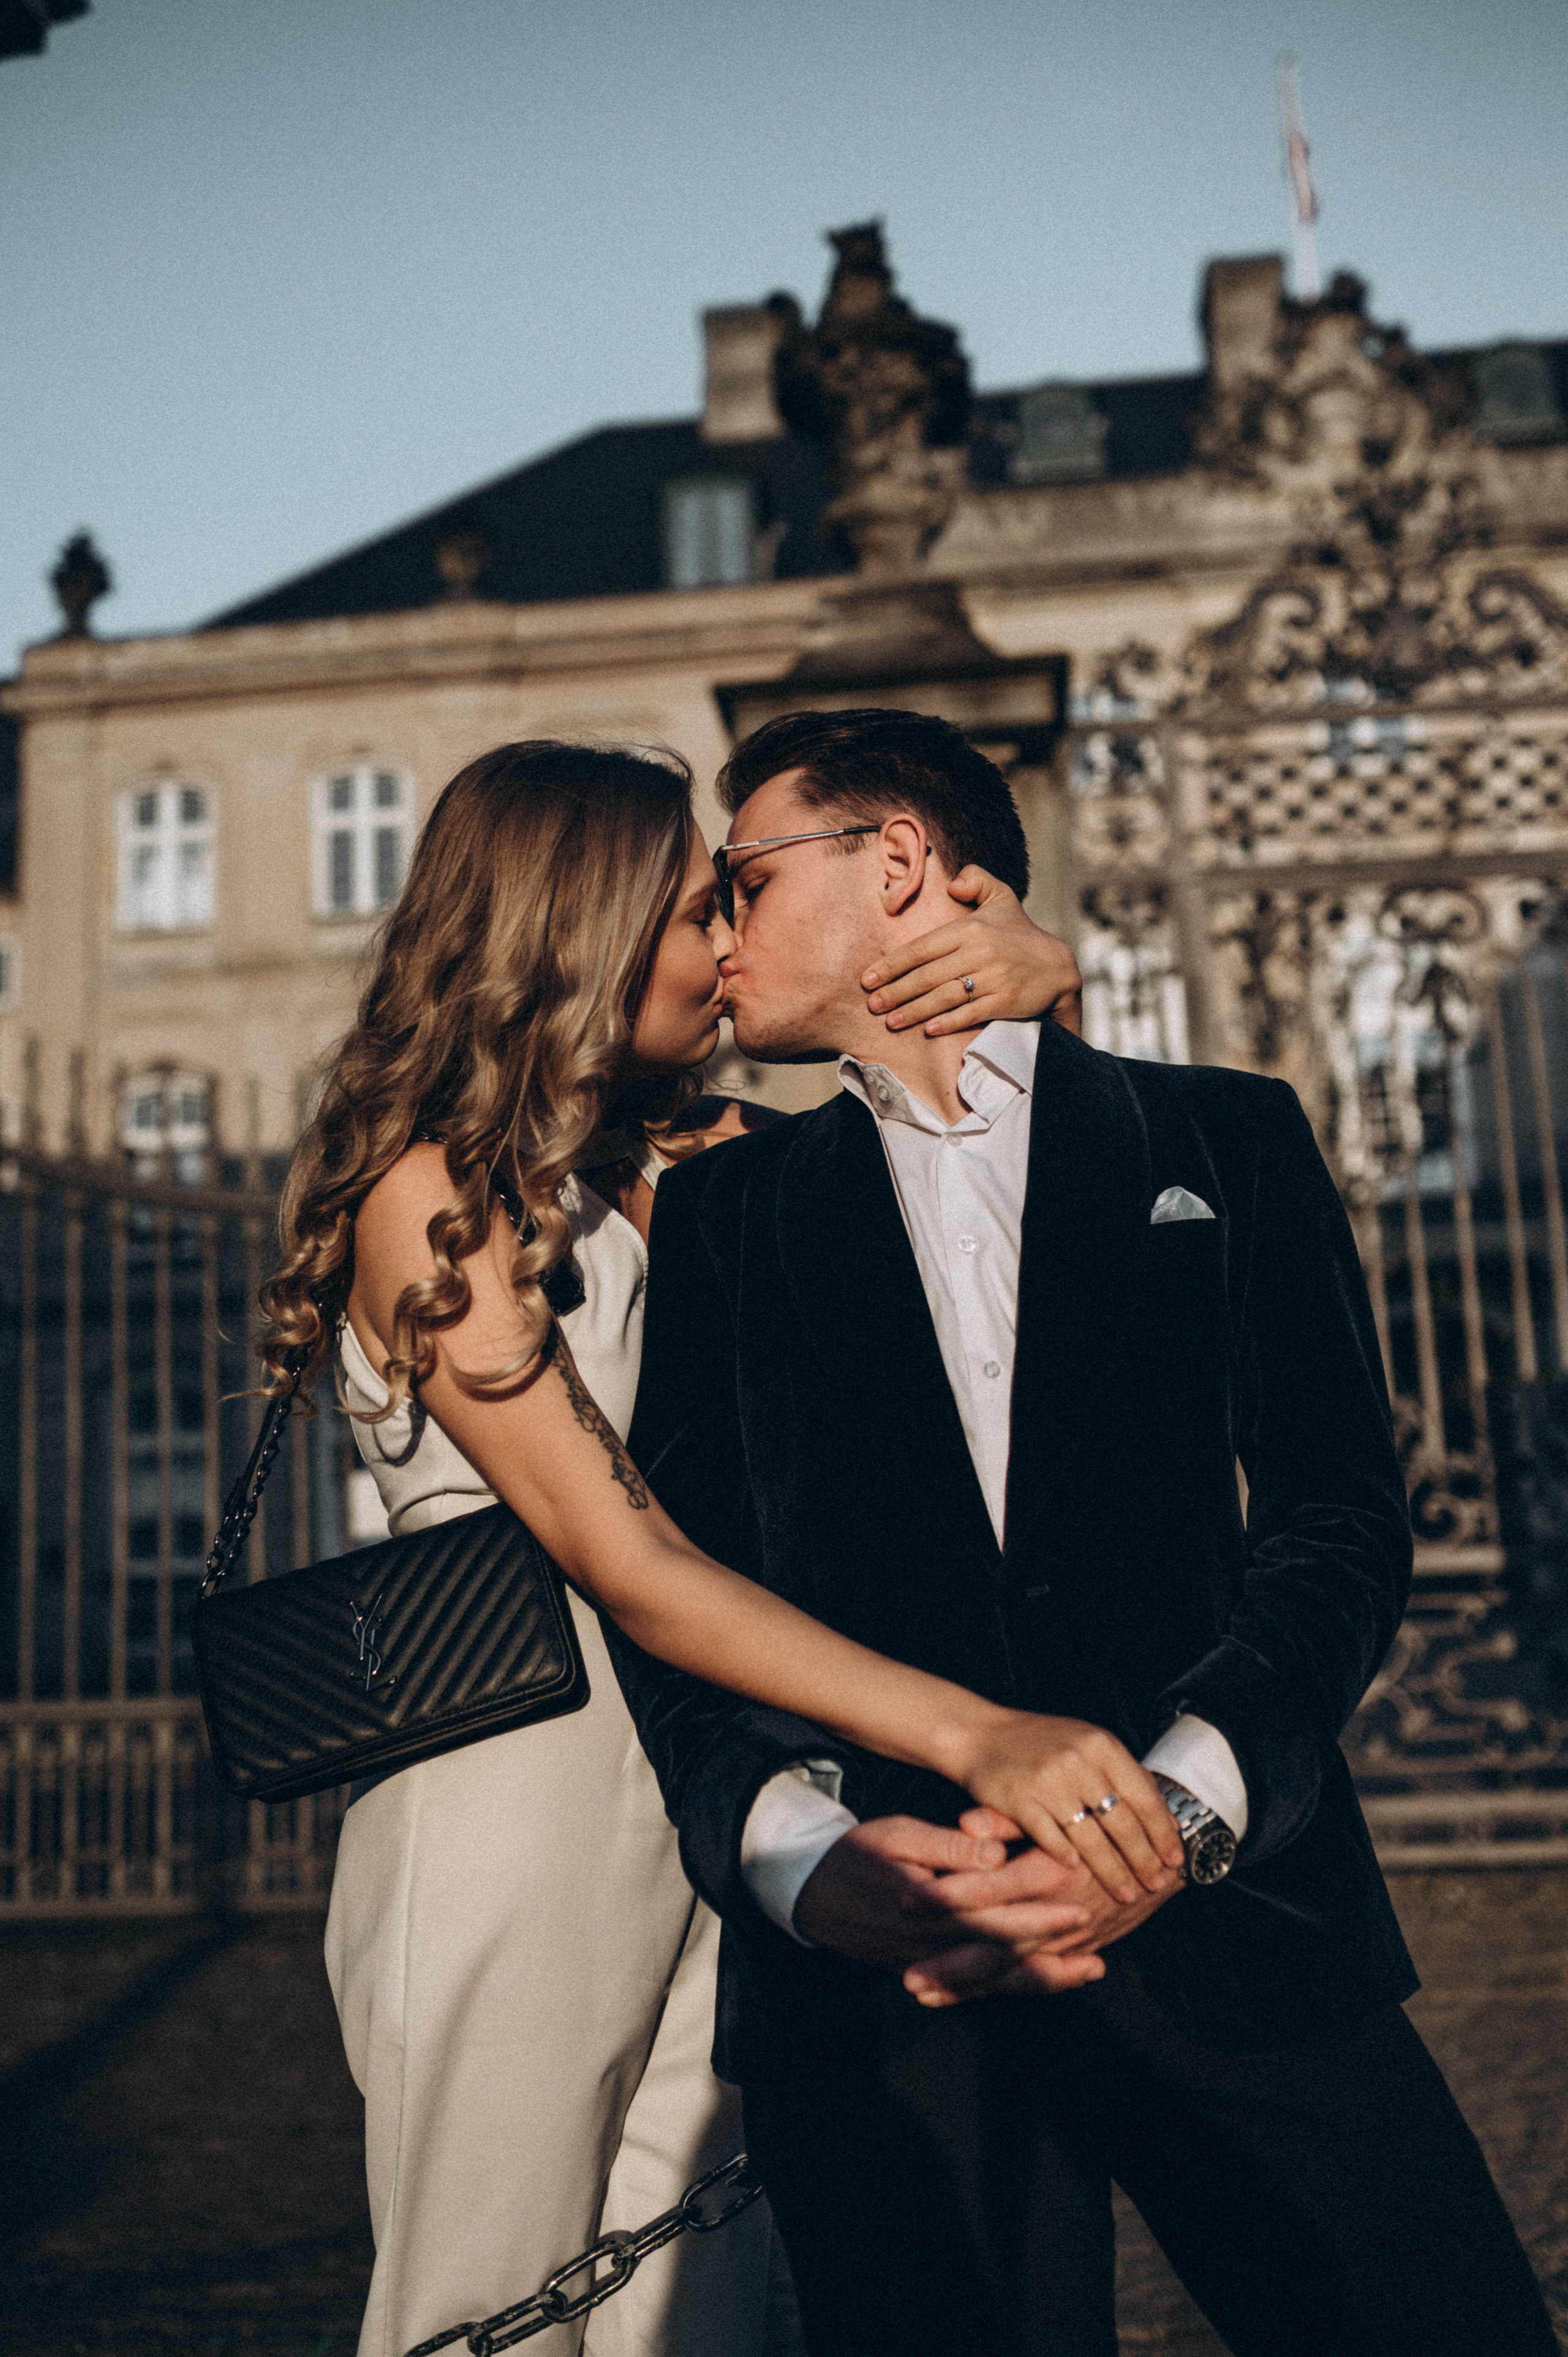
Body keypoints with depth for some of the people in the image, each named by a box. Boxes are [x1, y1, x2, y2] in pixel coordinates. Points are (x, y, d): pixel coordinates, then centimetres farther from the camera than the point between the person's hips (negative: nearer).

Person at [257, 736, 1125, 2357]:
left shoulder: (666, 1166, 10)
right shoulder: (428, 1190, -12)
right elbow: (621, 1560, -22)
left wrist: (1042, 984, -8)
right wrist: (975, 1734, -30)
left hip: (696, 1796, 7)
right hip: (515, 1805, -6)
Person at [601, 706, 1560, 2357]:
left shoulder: (1222, 1140, 11)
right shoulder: (725, 1209, 15)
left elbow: (1340, 1517, 1)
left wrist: (1182, 1809, -16)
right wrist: (797, 1848, -14)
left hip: (1226, 1911, 0)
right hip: (880, 1958, 1)